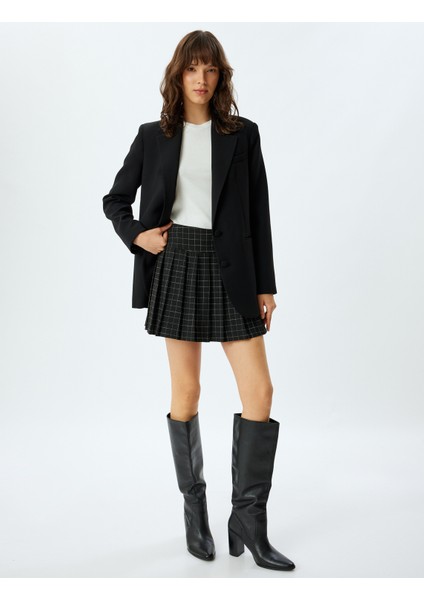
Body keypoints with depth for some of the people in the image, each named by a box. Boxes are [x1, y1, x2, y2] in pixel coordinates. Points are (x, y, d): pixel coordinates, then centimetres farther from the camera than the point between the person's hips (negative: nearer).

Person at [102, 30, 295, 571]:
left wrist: (266, 284, 1)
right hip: (177, 267, 0)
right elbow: (115, 199, 16)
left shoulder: (243, 134, 6)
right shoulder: (153, 136, 7)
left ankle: (248, 518, 5)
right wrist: (136, 236, -3)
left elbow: (258, 213, 5)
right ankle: (194, 507, 22)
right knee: (186, 392, 5)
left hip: (230, 269, 1)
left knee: (260, 390, -7)